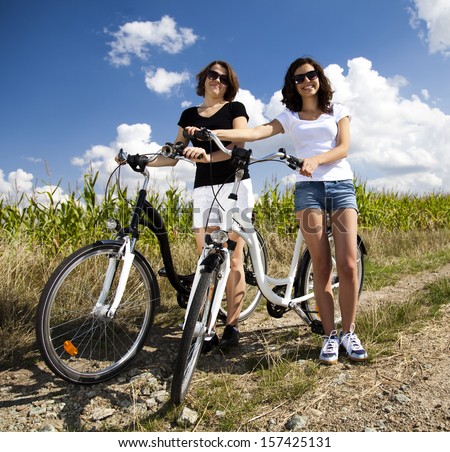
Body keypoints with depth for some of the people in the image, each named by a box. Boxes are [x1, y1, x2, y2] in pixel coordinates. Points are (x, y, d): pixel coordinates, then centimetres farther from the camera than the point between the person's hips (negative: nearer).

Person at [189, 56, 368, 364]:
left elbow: (343, 148, 1)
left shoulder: (337, 111, 16)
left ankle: (349, 333, 6)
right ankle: (330, 336, 5)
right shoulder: (290, 117, 14)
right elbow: (255, 133, -3)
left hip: (341, 185, 0)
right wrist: (210, 133, -17)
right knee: (322, 267, -4)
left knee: (348, 264, -9)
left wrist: (315, 159, -19)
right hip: (309, 188, 0)